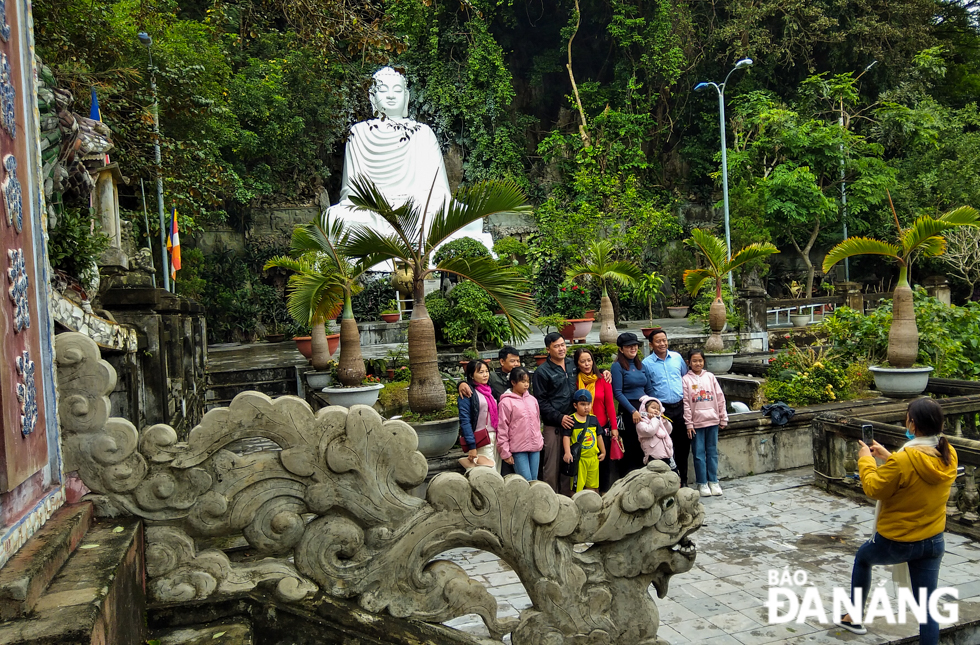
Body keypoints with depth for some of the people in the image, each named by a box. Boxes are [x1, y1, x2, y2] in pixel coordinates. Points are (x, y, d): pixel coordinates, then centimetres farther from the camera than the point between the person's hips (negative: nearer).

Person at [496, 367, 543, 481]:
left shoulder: (532, 400, 10)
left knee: (534, 480, 10)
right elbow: (502, 429, -7)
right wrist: (505, 453, -7)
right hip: (518, 449, -5)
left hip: (535, 447, 6)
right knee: (526, 481, -8)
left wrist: (540, 440, 17)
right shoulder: (506, 402, -8)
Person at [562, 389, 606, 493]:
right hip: (578, 458, -5)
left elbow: (599, 436, 15)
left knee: (592, 486, 13)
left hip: (593, 457, 5)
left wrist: (603, 452, 19)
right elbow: (566, 436, -11)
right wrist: (567, 452, -21)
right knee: (577, 485, 0)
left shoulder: (593, 419, 6)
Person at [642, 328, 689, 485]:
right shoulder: (646, 363, -2)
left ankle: (682, 479, 22)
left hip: (680, 407, 3)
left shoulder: (677, 357, 7)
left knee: (683, 443, 8)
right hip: (662, 410, -3)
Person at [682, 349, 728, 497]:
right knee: (699, 453, 2)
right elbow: (685, 403, -4)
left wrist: (723, 418, 6)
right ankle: (702, 483, 10)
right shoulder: (686, 379, -2)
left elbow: (720, 398, 8)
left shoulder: (710, 377, 6)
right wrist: (689, 424, -8)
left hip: (712, 420, 3)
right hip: (696, 422, -2)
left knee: (712, 452, 9)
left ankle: (713, 481, 18)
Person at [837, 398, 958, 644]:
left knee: (862, 558, 27)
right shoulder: (948, 455, -7)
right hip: (934, 542, 5)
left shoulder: (904, 460, -29)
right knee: (926, 608, 10)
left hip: (896, 542, -5)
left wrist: (866, 461, -2)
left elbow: (874, 489, -16)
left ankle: (855, 617, 40)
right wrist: (888, 457, 11)